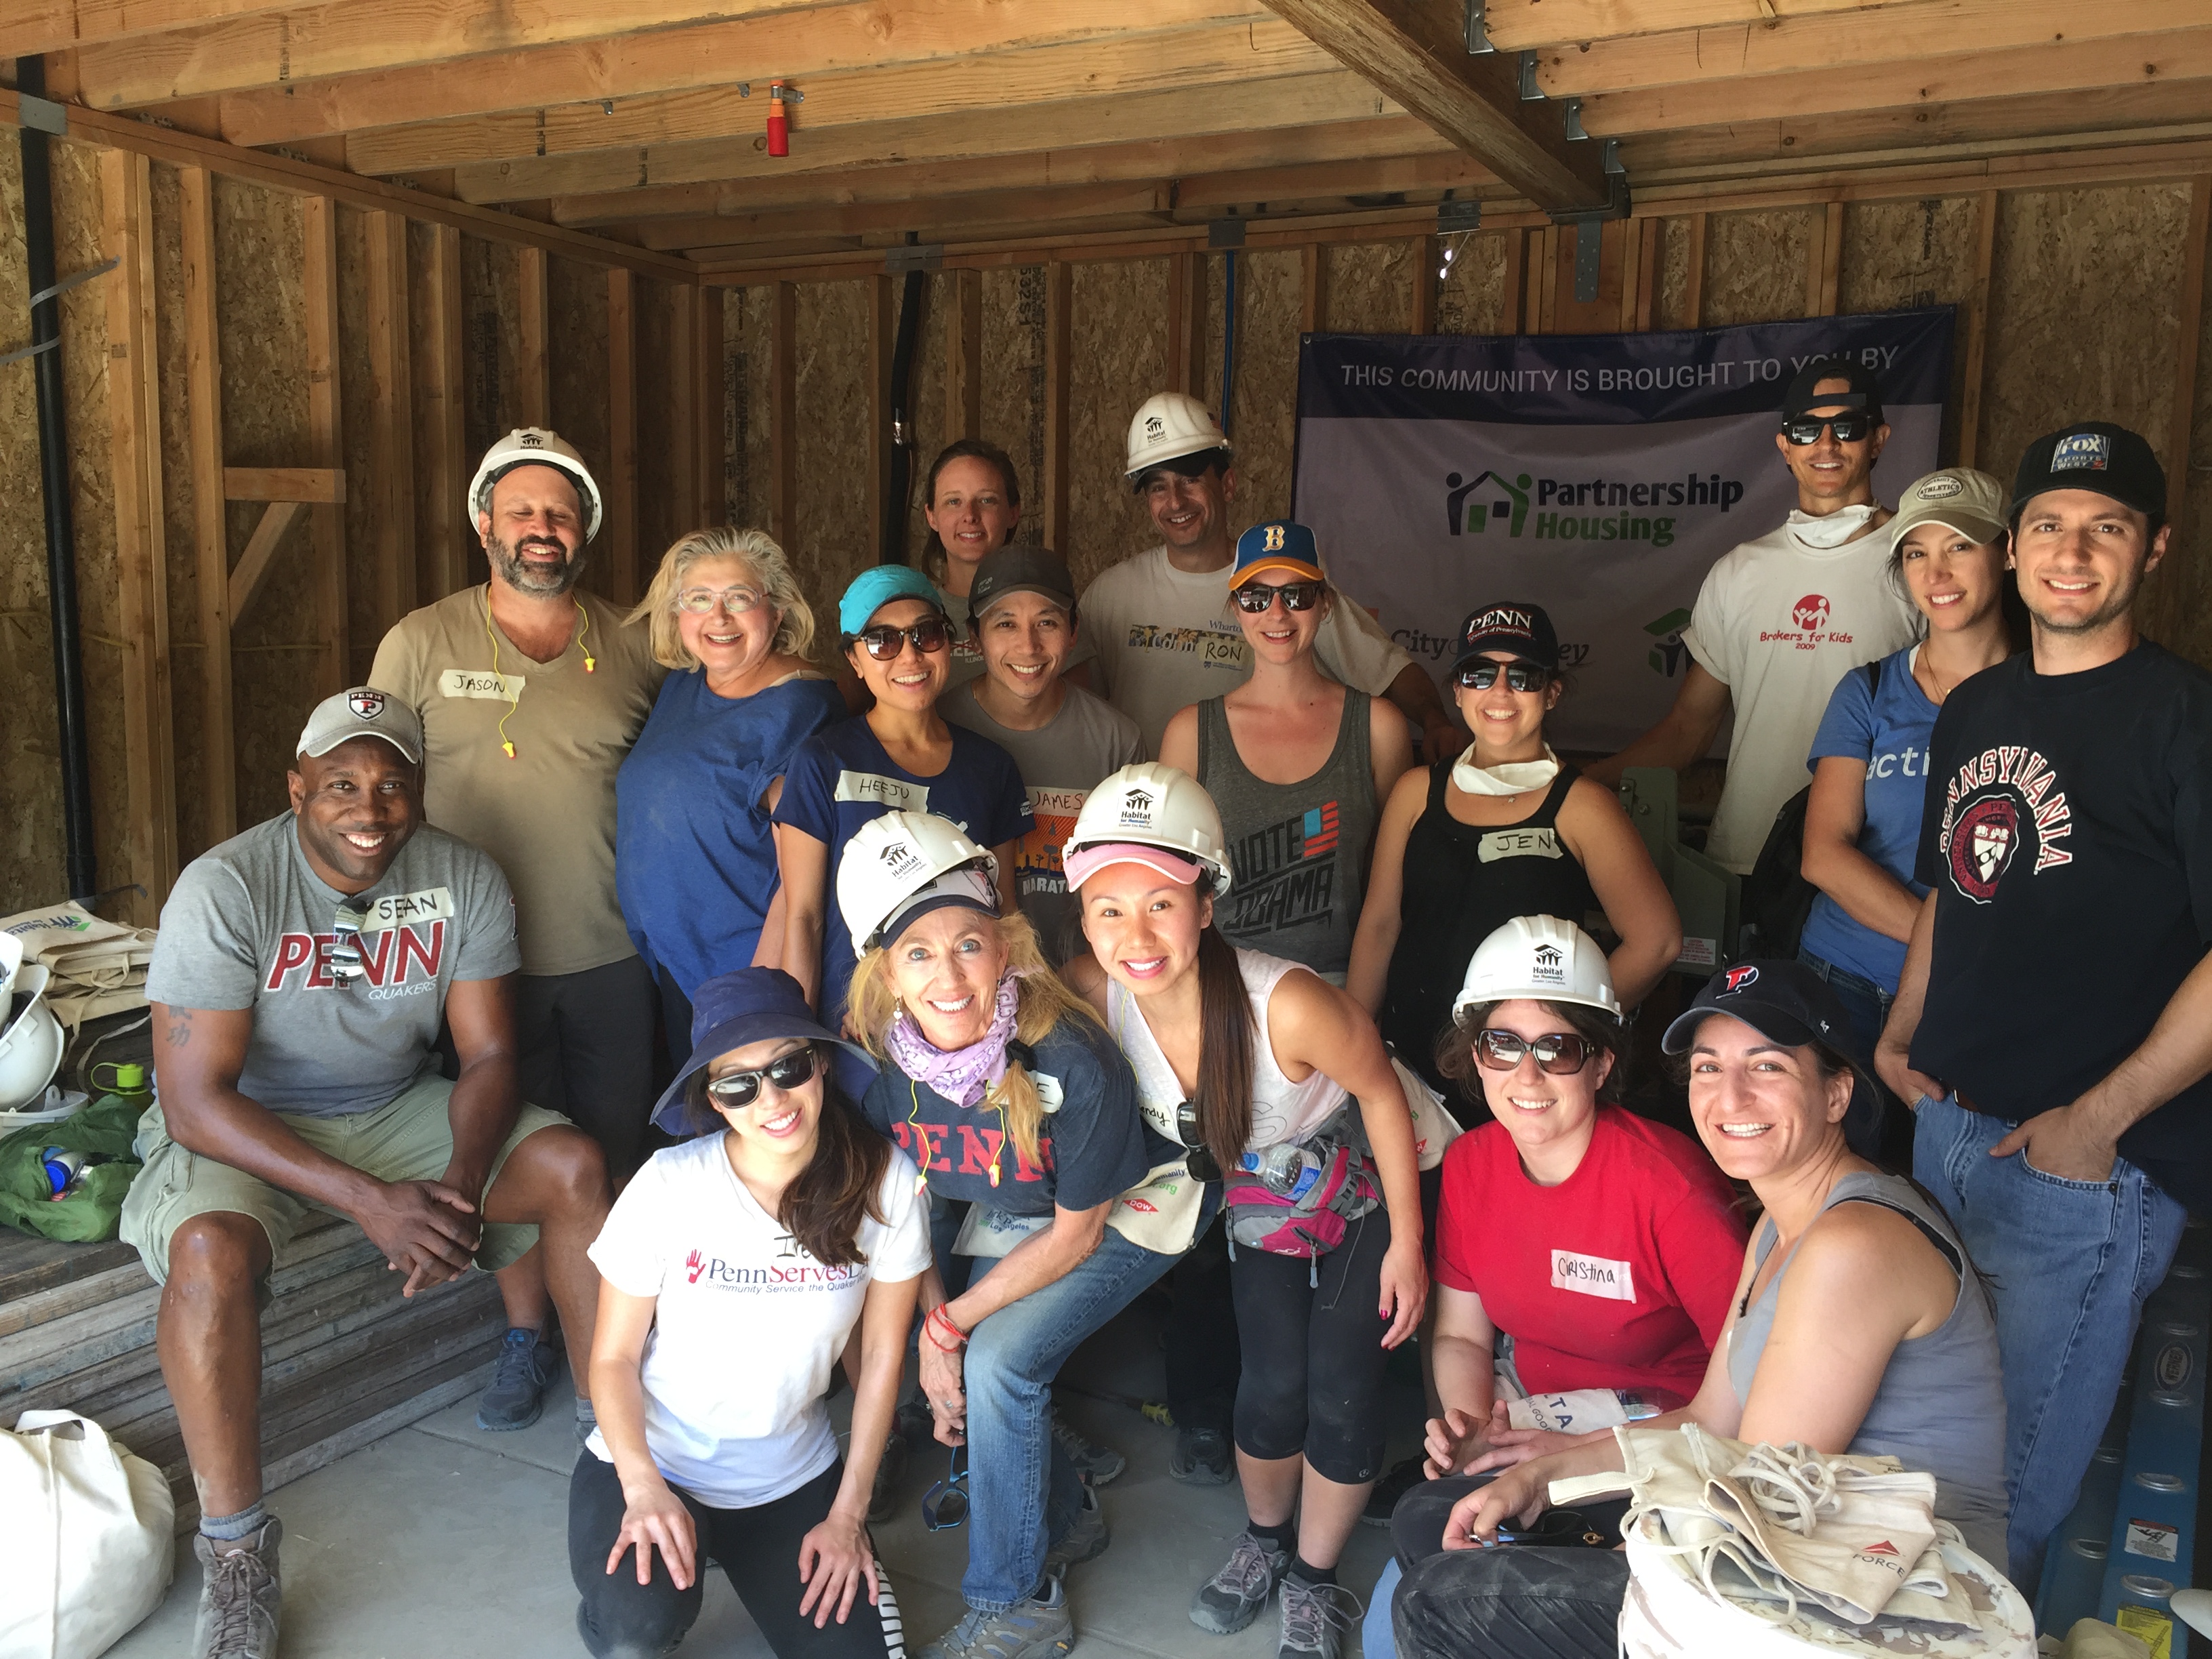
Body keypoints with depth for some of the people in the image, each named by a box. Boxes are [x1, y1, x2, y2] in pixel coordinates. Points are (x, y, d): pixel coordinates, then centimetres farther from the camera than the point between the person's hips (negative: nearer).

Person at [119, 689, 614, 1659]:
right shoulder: (224, 889, -21)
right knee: (209, 1249, -35)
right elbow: (196, 1100, -24)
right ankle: (237, 1564, -16)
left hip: (400, 1106, 3)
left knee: (574, 1165, -18)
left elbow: (489, 1054, -8)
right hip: (243, 1127, -3)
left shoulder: (465, 879, -10)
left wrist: (462, 1181, -29)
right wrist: (369, 1201, -33)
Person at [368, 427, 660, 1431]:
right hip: (486, 955, -1)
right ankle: (527, 1339, 28)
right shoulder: (421, 645, -1)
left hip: (612, 953, 1)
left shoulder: (632, 648, 3)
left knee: (614, 1154, 10)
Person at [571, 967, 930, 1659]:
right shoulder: (670, 1185, -19)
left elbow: (882, 1352, -5)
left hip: (791, 1475, 2)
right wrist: (645, 1489, -23)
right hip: (650, 1464, -2)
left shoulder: (884, 1180, -16)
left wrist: (847, 1515, -3)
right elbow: (613, 1357, -9)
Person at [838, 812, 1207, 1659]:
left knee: (999, 1358, -19)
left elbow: (1077, 1232, -21)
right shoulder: (886, 1059, -22)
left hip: (1126, 1212, -5)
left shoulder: (1073, 1061, -36)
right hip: (1008, 1216, 6)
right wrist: (932, 1331, -14)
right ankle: (1068, 1515, 24)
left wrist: (950, 1323, -18)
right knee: (961, 1363, -5)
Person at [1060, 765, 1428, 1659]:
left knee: (1343, 1395, -5)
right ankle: (1266, 1536, 30)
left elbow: (1381, 1093, -22)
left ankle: (1314, 1579, 24)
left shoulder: (1284, 1005, -39)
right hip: (1257, 1204, 3)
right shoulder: (1095, 994, -27)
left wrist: (1406, 1243, -13)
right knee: (1272, 1387, -4)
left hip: (1362, 1190, -3)